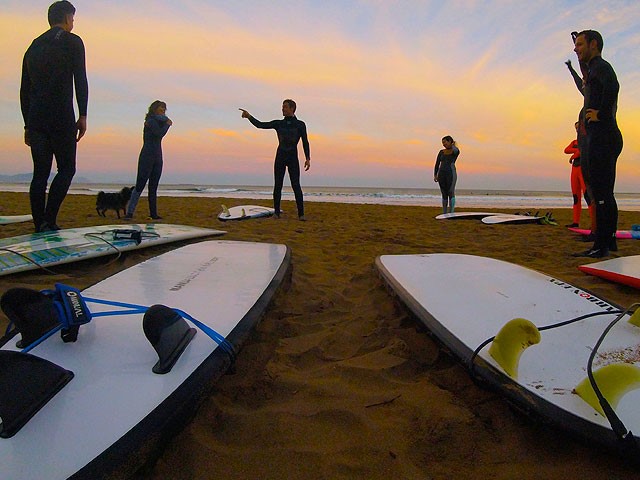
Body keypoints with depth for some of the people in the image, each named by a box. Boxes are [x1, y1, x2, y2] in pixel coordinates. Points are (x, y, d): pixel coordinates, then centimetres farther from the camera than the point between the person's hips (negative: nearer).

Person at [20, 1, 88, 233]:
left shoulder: (34, 47, 23)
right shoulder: (72, 42, 6)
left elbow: (24, 90, 20)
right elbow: (80, 80, -6)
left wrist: (28, 125, 21)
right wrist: (83, 116, -7)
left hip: (35, 119, 5)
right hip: (61, 117, -5)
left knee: (40, 173, 6)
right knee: (66, 168, 0)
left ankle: (40, 226, 2)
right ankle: (49, 221, -12)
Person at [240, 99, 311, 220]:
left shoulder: (300, 125, 4)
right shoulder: (278, 123, 10)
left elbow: (305, 142, 2)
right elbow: (260, 125, 3)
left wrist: (308, 159, -8)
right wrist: (249, 116, -12)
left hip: (293, 158, -2)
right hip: (280, 157, 3)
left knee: (296, 186, -11)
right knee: (277, 186, -1)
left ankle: (301, 214, -8)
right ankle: (276, 212, 6)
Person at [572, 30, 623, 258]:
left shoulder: (600, 66, -6)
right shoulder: (596, 69, 24)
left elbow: (612, 87, -28)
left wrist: (600, 114, -19)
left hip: (601, 136, -11)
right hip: (606, 137, 11)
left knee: (601, 192, -12)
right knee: (604, 193, 12)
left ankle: (601, 245, -12)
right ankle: (609, 241, 18)